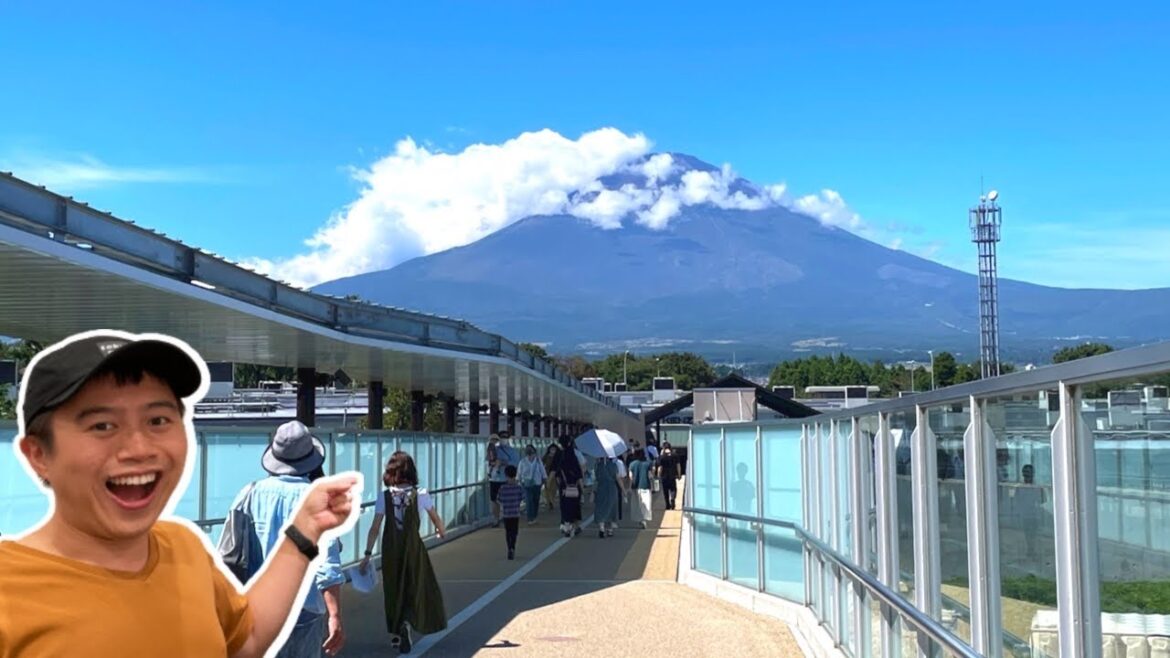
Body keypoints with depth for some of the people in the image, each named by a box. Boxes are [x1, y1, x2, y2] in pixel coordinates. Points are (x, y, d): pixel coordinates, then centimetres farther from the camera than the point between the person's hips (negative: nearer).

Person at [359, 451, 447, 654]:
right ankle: (407, 623, -15)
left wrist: (368, 555, -2)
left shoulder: (384, 496, -4)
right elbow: (436, 518, 10)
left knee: (394, 590, 17)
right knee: (417, 588, 9)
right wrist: (441, 531, 31)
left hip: (390, 549, 2)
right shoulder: (420, 495, -6)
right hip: (413, 547, -2)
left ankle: (396, 633, 26)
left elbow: (375, 528, -7)